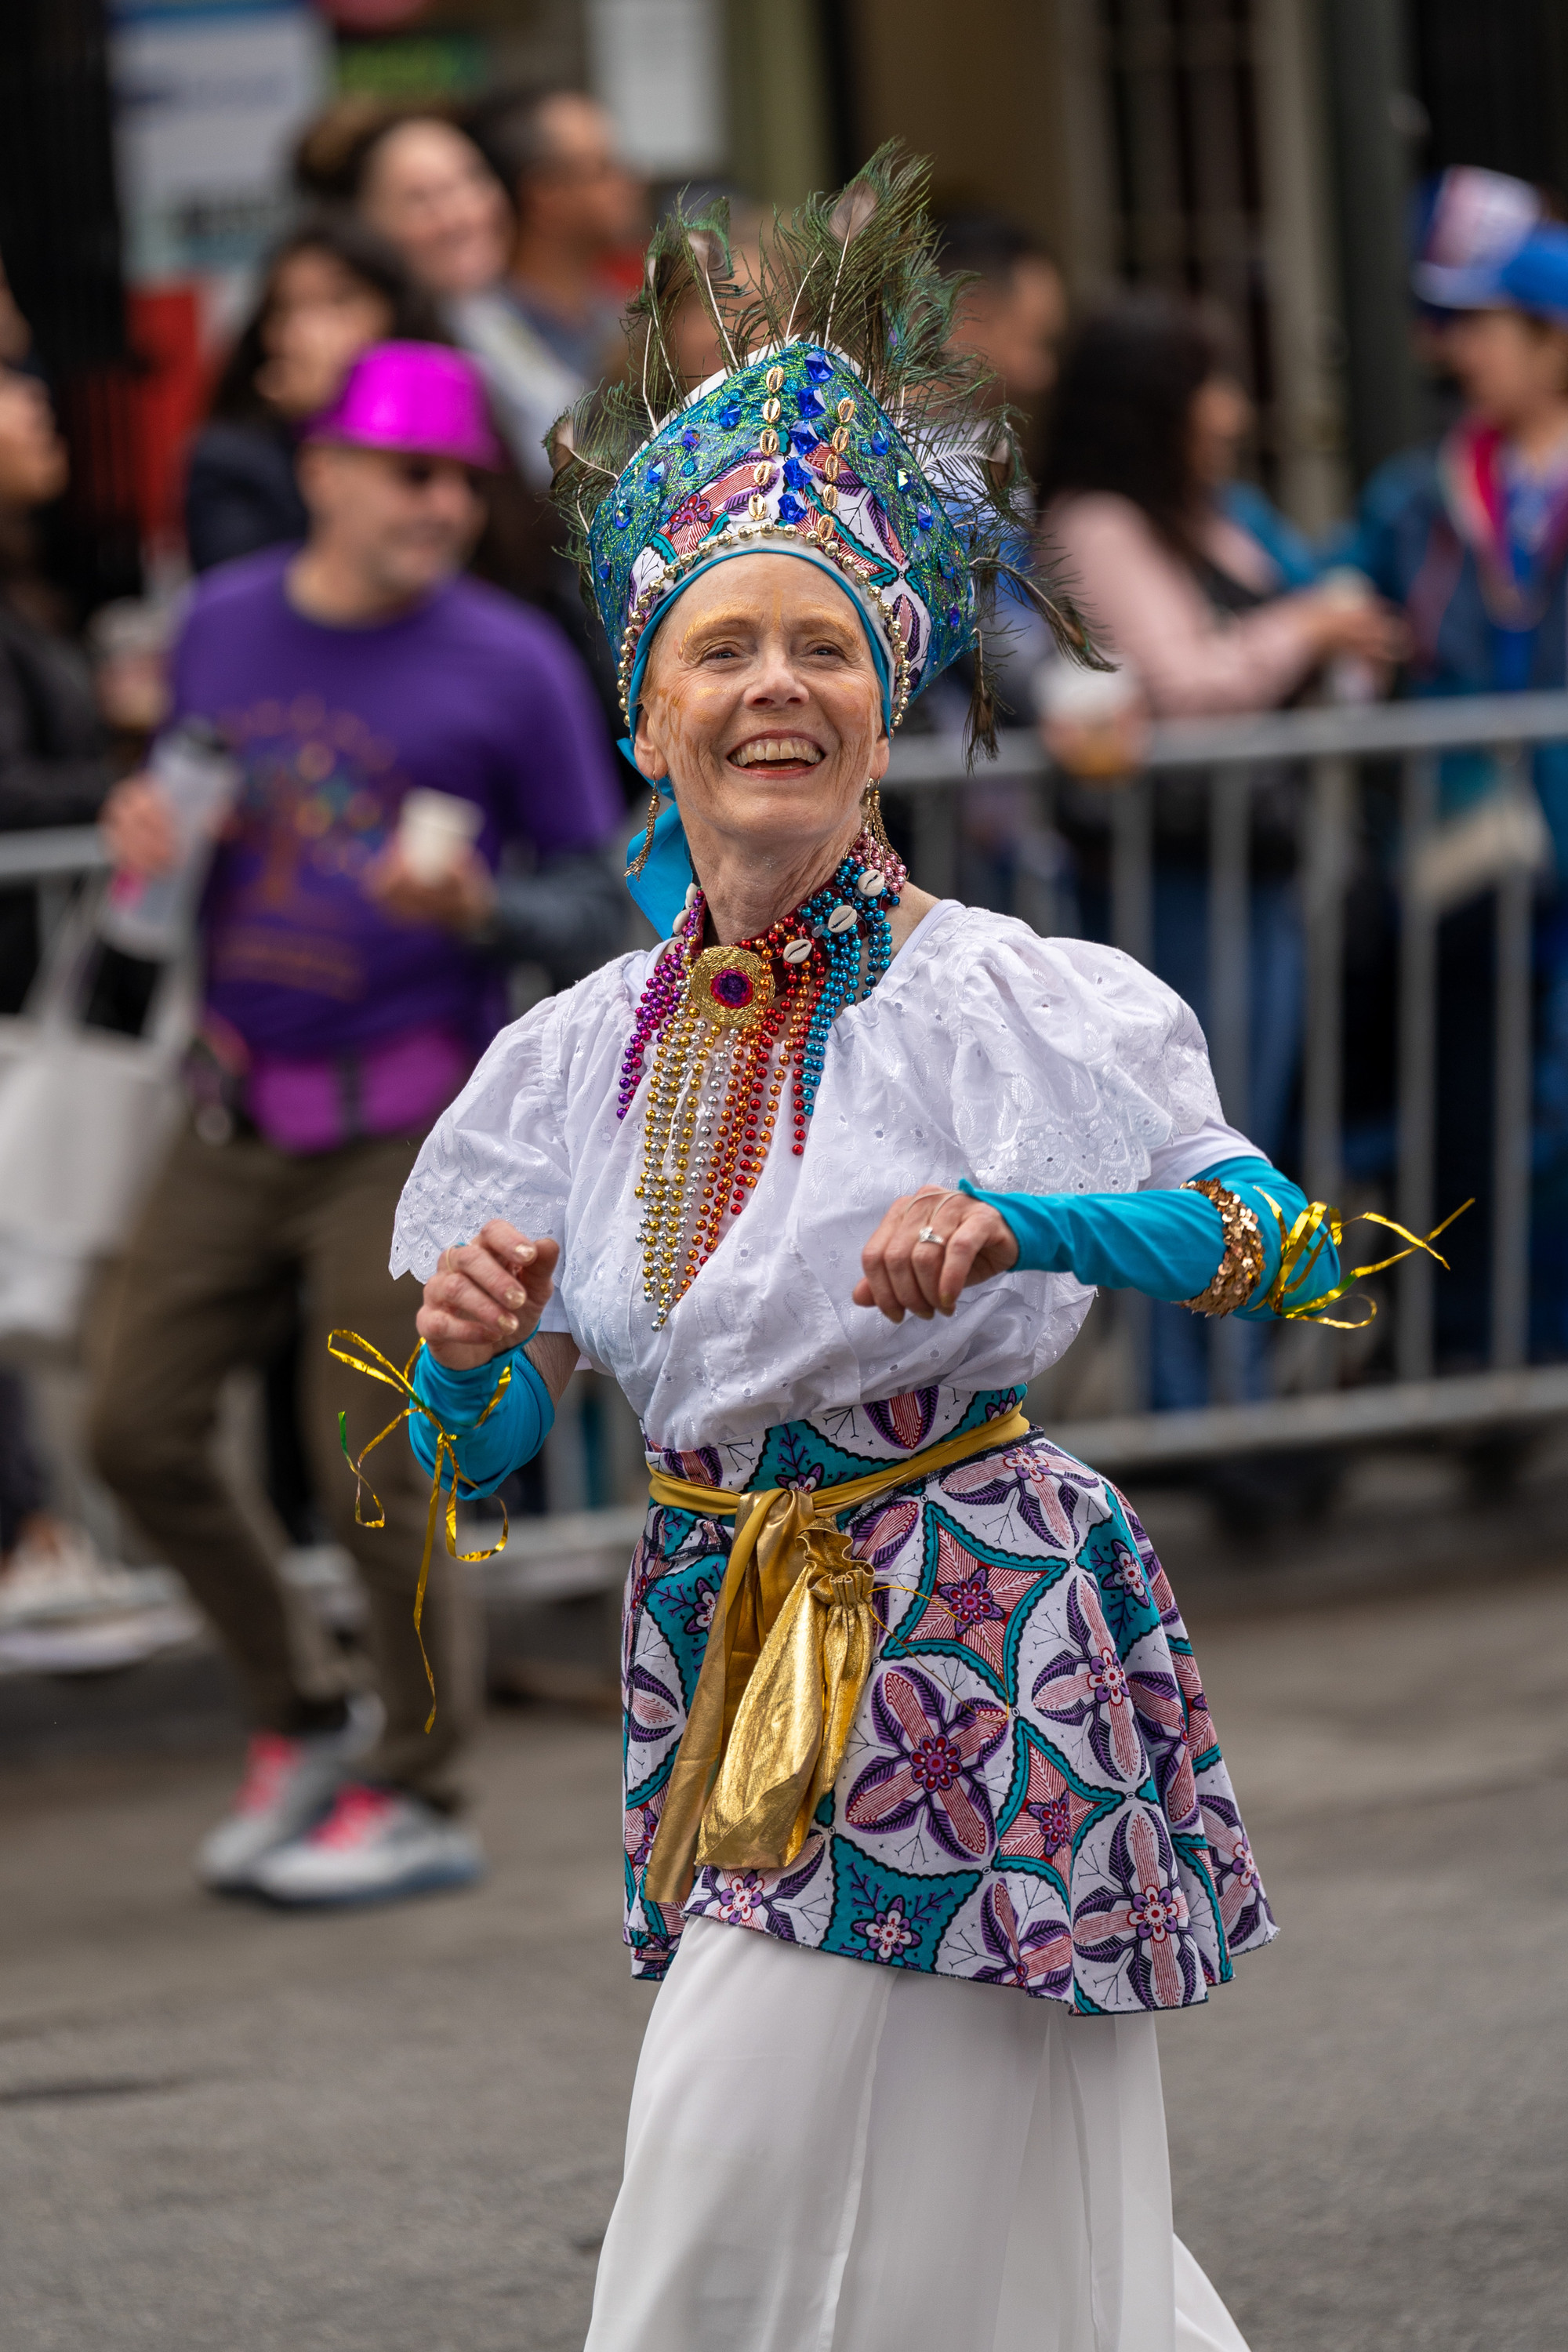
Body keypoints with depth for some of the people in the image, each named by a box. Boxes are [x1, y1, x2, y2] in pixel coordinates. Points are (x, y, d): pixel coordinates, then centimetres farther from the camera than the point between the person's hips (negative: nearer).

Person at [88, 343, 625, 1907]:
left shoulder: (509, 666, -6)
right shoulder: (222, 625, 6)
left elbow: (598, 898, -3)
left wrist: (477, 908, -23)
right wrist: (150, 837, -3)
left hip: (408, 1127, -5)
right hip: (236, 1115, 5)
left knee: (374, 1473, -5)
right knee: (137, 1429, 4)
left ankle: (419, 1795, 12)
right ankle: (298, 1723, 23)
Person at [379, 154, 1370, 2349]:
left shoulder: (1005, 1002, -10)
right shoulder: (583, 1053, 6)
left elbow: (1282, 1237, -13)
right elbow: (480, 1450, 10)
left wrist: (1007, 1226, -27)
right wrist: (469, 1342, -13)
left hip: (967, 1646, -5)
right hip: (721, 1648, 5)